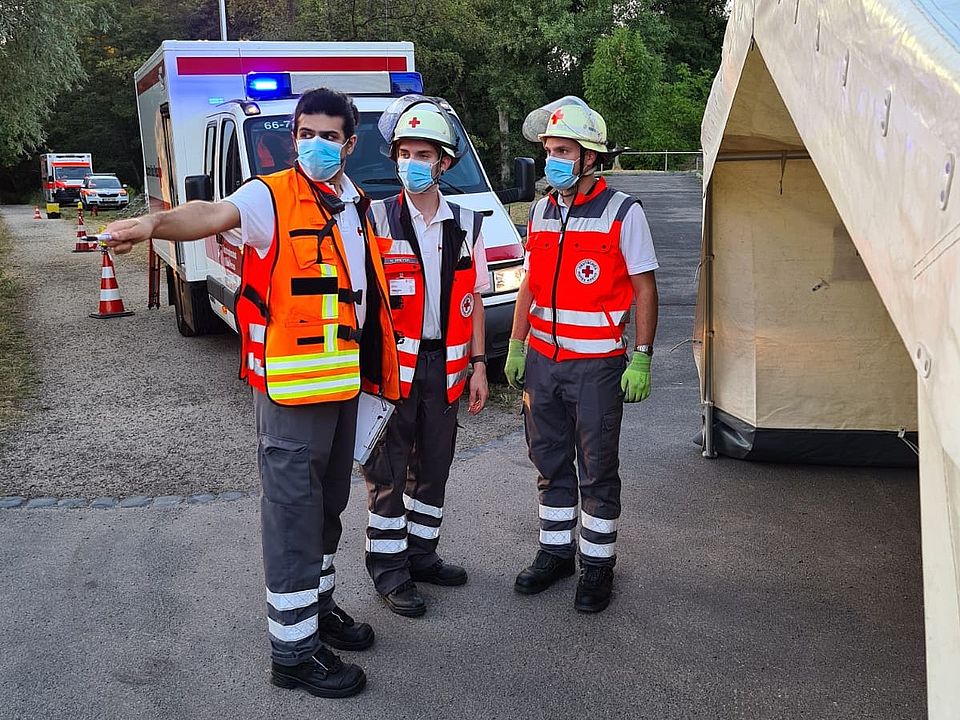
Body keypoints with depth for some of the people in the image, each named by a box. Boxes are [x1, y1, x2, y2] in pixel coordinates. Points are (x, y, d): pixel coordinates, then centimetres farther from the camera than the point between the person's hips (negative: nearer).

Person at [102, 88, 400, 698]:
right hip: (292, 382, -8)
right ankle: (294, 649, 9)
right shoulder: (272, 197, -12)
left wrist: (373, 367, 21)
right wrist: (156, 223, -53)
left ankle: (319, 605, 38)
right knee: (294, 509, -2)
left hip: (344, 378, 8)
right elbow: (215, 214, -33)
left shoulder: (356, 205, 11)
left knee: (329, 502, 19)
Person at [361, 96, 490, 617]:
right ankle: (388, 570, 16)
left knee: (433, 466, 14)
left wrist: (477, 366, 7)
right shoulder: (376, 220, -7)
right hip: (393, 365, -4)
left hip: (444, 365, 4)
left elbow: (472, 301, 10)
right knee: (388, 471, 3)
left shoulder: (466, 224, 6)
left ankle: (421, 553, 31)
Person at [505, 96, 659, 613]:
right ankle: (555, 552, 28)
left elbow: (644, 289, -7)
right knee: (550, 464, 14)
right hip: (542, 361, 5)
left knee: (598, 471, 4)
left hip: (596, 365, -5)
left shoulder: (622, 212, -8)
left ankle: (598, 565, 18)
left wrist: (641, 359, -12)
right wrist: (516, 346, 13)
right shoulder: (540, 212, 9)